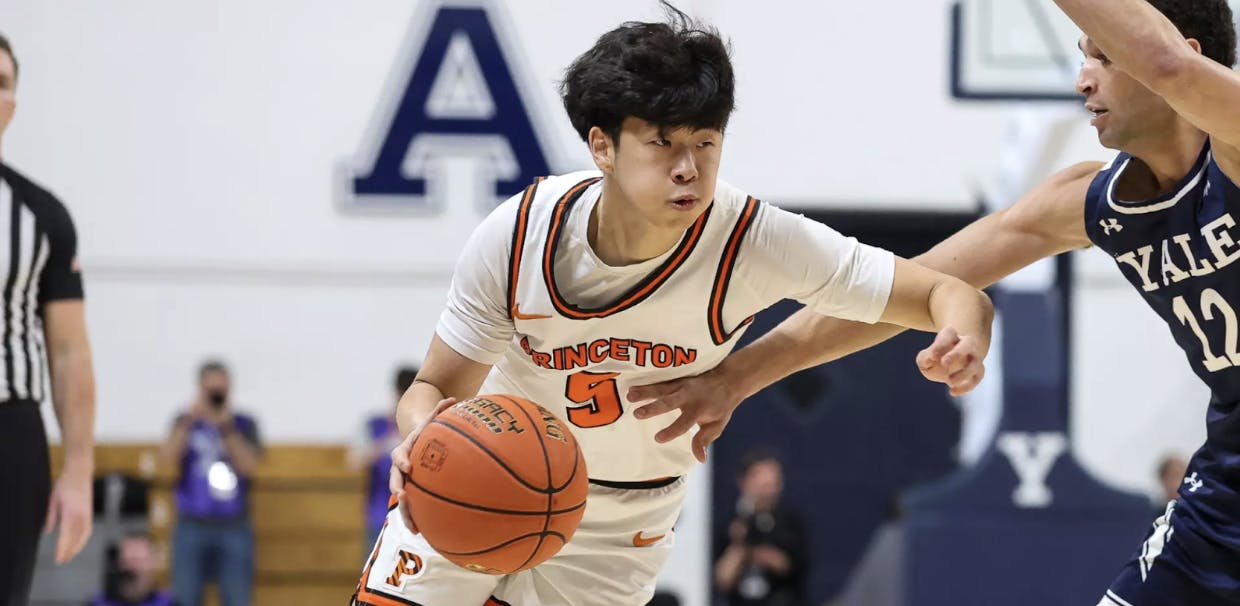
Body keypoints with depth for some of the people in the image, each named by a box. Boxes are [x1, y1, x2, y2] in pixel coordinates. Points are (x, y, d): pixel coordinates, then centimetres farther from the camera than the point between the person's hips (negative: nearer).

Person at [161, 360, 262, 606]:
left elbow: (250, 466, -6)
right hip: (192, 527, 0)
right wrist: (190, 419, -19)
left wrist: (226, 428, -14)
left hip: (234, 528, 0)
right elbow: (170, 457, -9)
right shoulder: (186, 423, 8)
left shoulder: (244, 425, 7)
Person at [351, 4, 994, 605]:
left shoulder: (757, 243, -29)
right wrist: (424, 430, -40)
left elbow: (950, 293, -27)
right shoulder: (515, 236, -26)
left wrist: (963, 334, -52)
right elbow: (436, 387, -15)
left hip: (615, 532, 0)